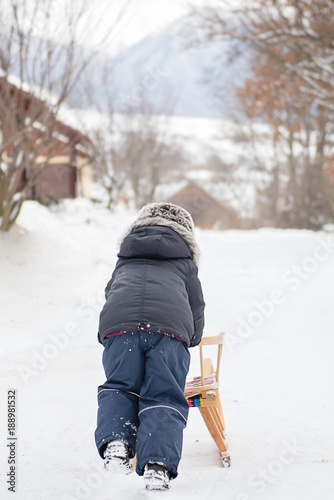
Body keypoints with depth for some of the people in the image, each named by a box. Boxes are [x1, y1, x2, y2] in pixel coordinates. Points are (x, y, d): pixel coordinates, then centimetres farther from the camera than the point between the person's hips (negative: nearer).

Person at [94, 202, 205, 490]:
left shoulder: (125, 257, 36)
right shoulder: (184, 260, 31)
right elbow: (196, 305, 32)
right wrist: (192, 339, 50)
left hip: (118, 322, 1)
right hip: (171, 325, -1)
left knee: (119, 387, 14)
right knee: (164, 398, -1)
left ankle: (114, 440, -13)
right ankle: (158, 463, -20)